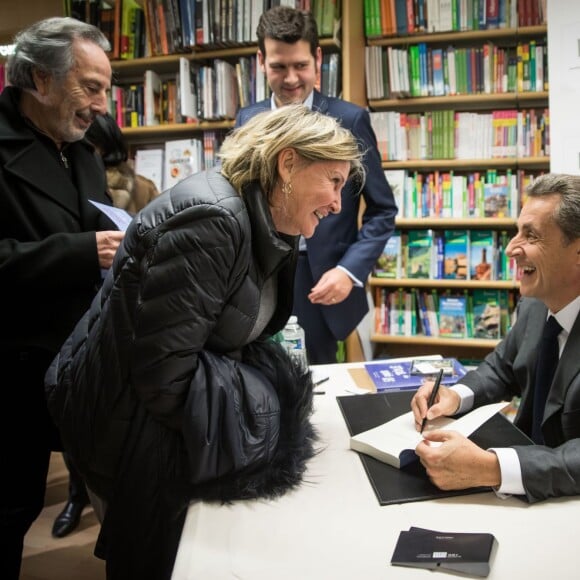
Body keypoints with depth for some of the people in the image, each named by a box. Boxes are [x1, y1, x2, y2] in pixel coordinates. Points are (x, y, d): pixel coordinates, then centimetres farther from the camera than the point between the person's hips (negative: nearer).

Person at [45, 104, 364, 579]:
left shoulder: (268, 225, 3)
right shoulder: (211, 219, -28)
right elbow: (162, 369, -30)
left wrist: (284, 386, -5)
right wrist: (274, 408, -21)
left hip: (189, 394, 9)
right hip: (134, 419, -9)